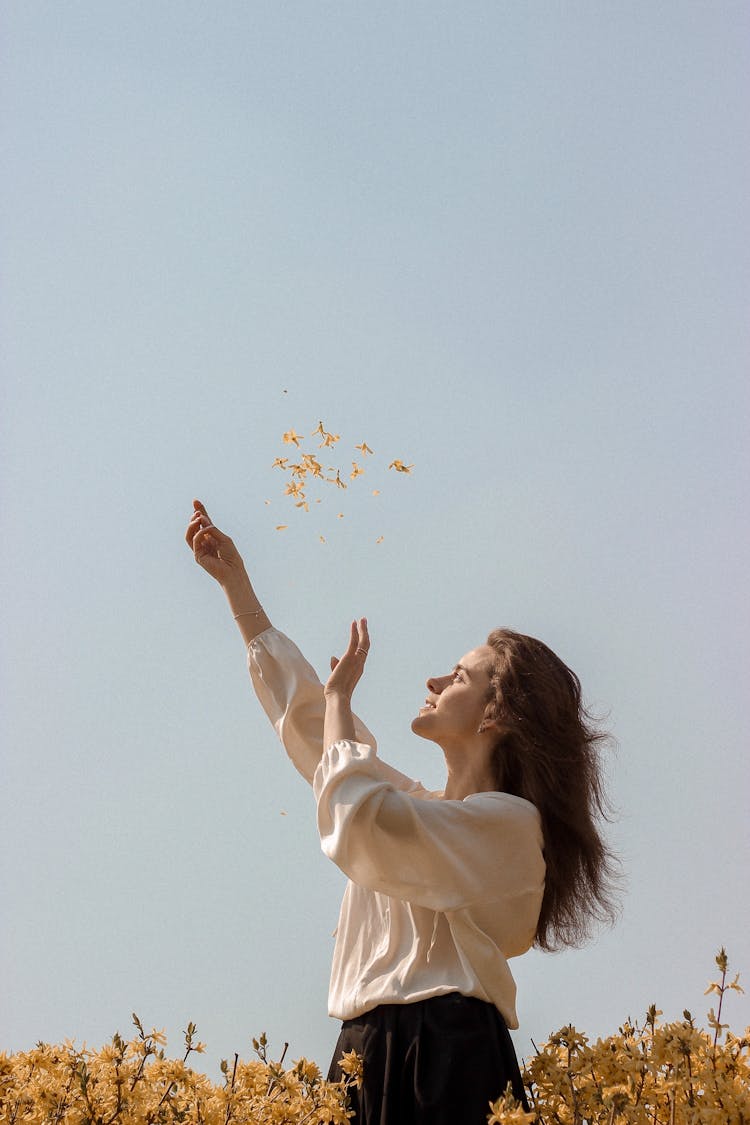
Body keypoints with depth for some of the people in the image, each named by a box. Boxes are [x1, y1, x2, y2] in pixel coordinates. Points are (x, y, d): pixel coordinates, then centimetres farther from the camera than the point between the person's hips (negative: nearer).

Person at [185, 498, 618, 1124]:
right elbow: (306, 714, 26)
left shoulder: (508, 821, -5)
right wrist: (235, 583, 26)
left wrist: (340, 694, -3)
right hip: (368, 1054, 7)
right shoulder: (417, 808, 20)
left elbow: (360, 819, -20)